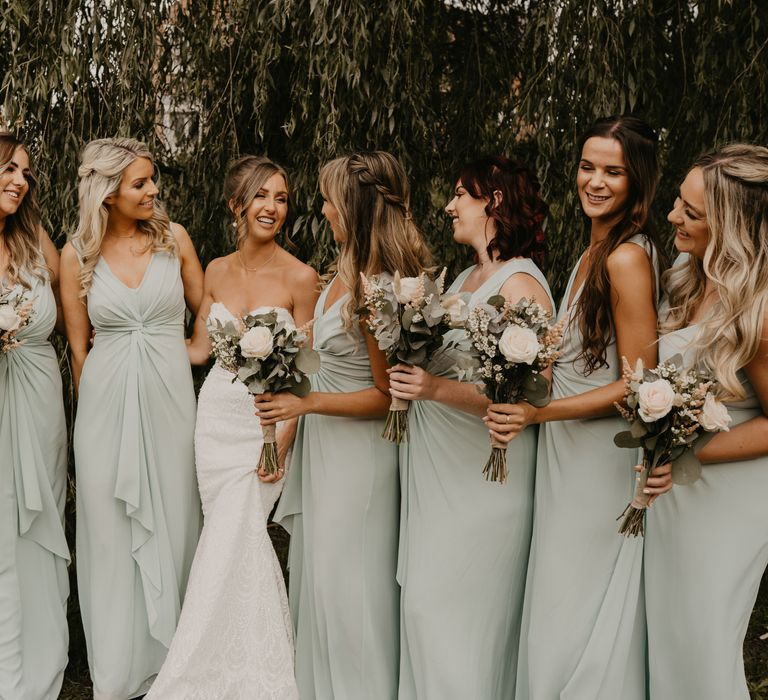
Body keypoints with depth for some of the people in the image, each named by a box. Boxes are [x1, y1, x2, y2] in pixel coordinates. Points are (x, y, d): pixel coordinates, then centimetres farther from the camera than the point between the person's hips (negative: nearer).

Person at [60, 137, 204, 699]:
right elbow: (79, 347, 5)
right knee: (112, 531, 7)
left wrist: (160, 351, 5)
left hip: (170, 397, 1)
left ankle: (169, 654, 25)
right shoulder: (77, 255, -1)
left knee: (172, 523, 8)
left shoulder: (175, 238, 1)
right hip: (108, 403, 0)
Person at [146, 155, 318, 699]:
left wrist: (282, 441, -15)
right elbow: (199, 349, 13)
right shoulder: (218, 272, 6)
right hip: (217, 413, 4)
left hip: (268, 419, -4)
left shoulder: (300, 278, -8)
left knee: (232, 540, -10)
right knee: (239, 540, 4)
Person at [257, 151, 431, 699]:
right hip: (324, 446, 9)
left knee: (346, 583, 5)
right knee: (319, 571, 20)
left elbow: (388, 395, -20)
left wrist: (306, 403, -19)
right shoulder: (348, 270, 0)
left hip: (358, 450, -9)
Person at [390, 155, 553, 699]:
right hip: (435, 469, 8)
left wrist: (436, 389, -26)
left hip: (480, 477, -8)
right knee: (424, 603, 12)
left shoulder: (521, 286, -13)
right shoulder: (465, 280, 14)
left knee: (455, 610, -2)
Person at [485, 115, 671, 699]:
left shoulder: (626, 259, -20)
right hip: (568, 451, 9)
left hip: (601, 455, -9)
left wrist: (537, 414, -24)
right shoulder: (597, 250, 8)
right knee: (561, 600, 19)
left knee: (580, 612, 5)